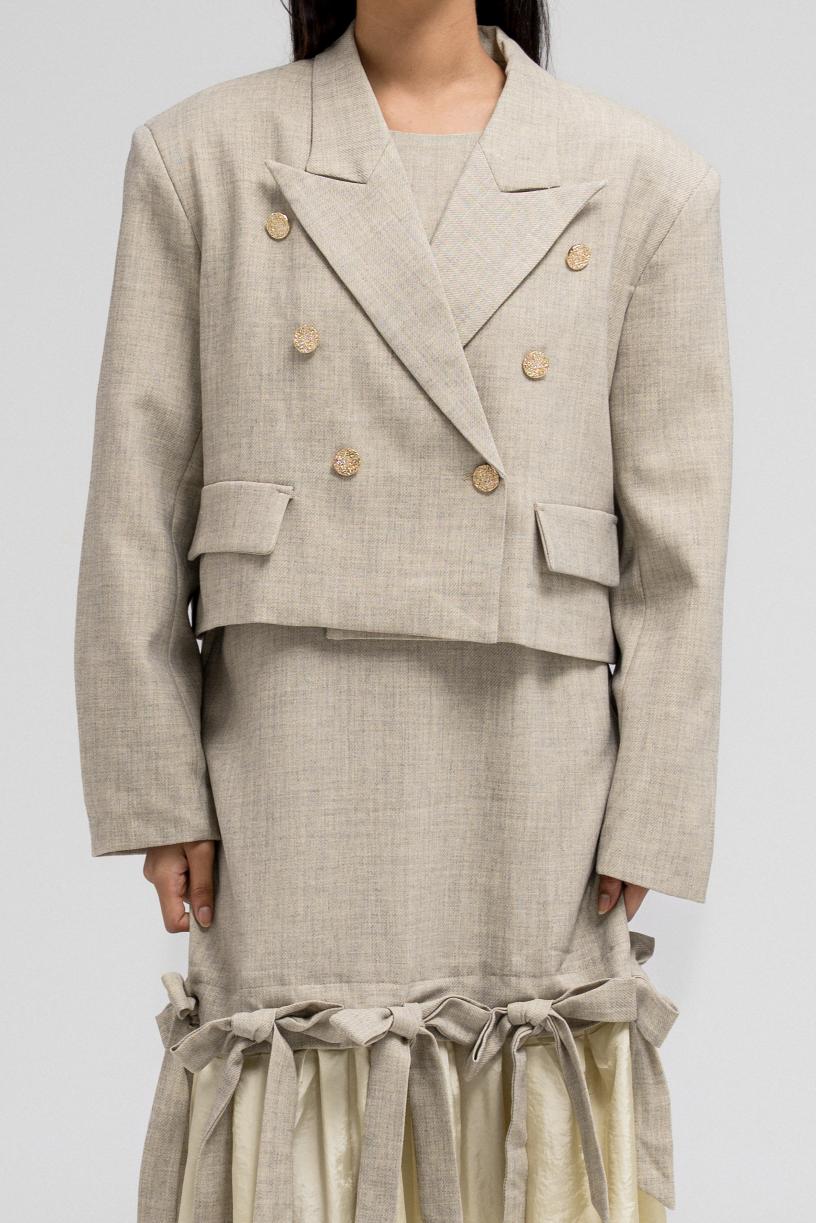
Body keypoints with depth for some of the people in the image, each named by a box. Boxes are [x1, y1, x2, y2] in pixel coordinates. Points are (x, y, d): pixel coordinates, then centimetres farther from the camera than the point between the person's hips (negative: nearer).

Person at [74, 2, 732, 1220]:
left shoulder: (643, 182, 3)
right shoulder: (201, 158, 4)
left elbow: (678, 543, 2)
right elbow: (135, 512, 3)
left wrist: (646, 829, -2)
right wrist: (156, 788, -1)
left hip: (533, 780, 0)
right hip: (295, 780, 0)